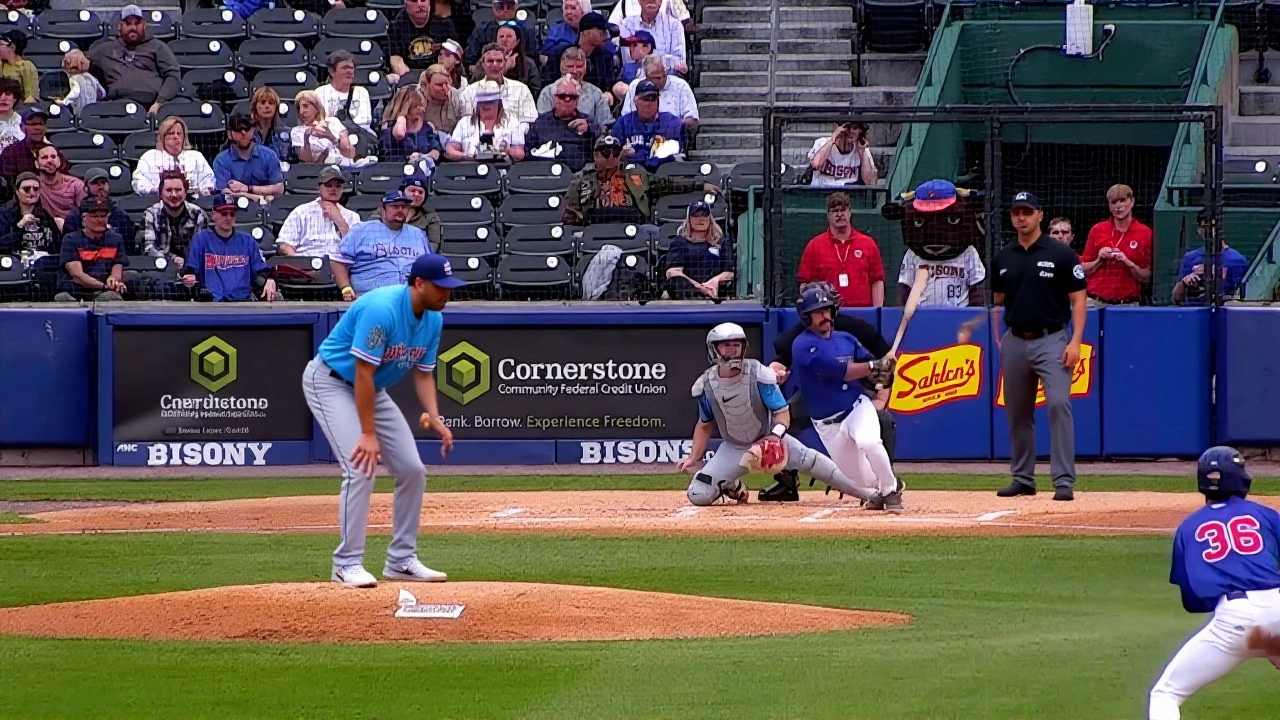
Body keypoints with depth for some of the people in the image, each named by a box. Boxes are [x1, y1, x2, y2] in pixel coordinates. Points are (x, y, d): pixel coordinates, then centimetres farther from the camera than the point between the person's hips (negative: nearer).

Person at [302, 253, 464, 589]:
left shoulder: (433, 319, -5)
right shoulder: (382, 309, -31)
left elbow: (423, 373, 3)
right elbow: (363, 373, -30)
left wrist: (435, 419, -14)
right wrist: (368, 434, -30)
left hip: (373, 390, 9)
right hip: (331, 382, -9)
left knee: (412, 470, 3)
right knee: (361, 469, -21)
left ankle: (402, 560, 13)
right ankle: (347, 564, -12)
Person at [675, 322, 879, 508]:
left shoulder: (759, 375, -20)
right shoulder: (705, 386, -12)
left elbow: (782, 412, -19)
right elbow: (705, 425, 4)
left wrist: (776, 435, -40)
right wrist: (694, 458, -6)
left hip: (768, 439, -2)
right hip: (733, 449, 2)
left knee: (809, 460, -27)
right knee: (698, 495, -15)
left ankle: (868, 495, -27)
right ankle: (731, 485, 20)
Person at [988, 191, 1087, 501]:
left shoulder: (1060, 255, -3)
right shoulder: (1003, 259, 10)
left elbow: (1078, 300, -3)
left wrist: (1075, 341, -13)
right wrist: (997, 340, 11)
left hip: (1051, 340, -5)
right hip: (1015, 342, 5)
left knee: (1059, 403, -18)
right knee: (1017, 413, 9)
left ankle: (1064, 481, -19)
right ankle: (1022, 478, 21)